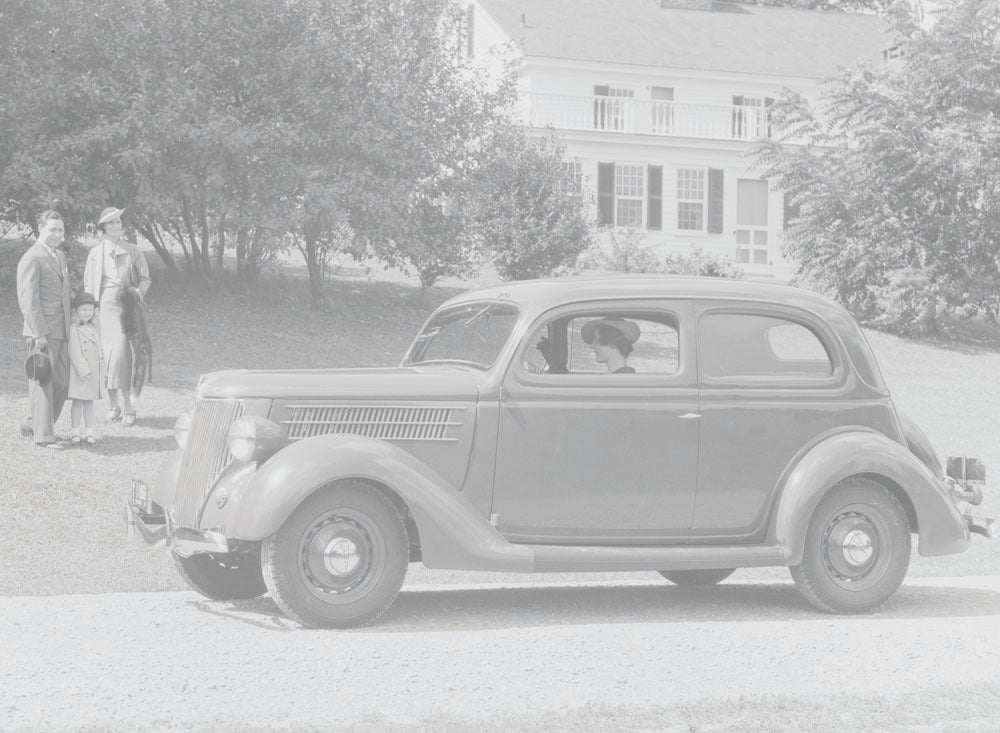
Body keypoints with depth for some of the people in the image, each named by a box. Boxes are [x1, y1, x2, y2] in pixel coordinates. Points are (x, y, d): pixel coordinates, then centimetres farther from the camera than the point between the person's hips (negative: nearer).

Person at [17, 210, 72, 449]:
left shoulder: (59, 256, 18)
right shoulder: (31, 259, -10)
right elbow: (28, 299, -15)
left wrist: (69, 327, 20)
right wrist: (39, 333, -19)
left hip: (60, 331, 8)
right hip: (42, 331, -8)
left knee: (61, 382, 9)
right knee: (43, 382, -4)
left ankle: (33, 425, 22)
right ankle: (43, 435, 1)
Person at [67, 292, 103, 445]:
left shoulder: (93, 329, 13)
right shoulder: (74, 329, -9)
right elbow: (74, 352, -15)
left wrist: (100, 370, 13)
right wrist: (83, 370, -20)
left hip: (93, 371, 6)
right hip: (79, 371, -6)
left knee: (89, 402, 11)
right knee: (77, 402, -1)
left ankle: (90, 431, 15)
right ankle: (75, 432, 6)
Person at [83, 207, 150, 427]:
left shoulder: (132, 251, 5)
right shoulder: (95, 253, 9)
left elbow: (145, 278, 9)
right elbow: (88, 284, 14)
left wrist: (137, 293, -10)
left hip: (125, 306, -2)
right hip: (103, 306, 2)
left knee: (120, 353, -14)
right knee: (105, 355, 0)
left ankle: (128, 406, -8)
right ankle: (113, 405, 12)